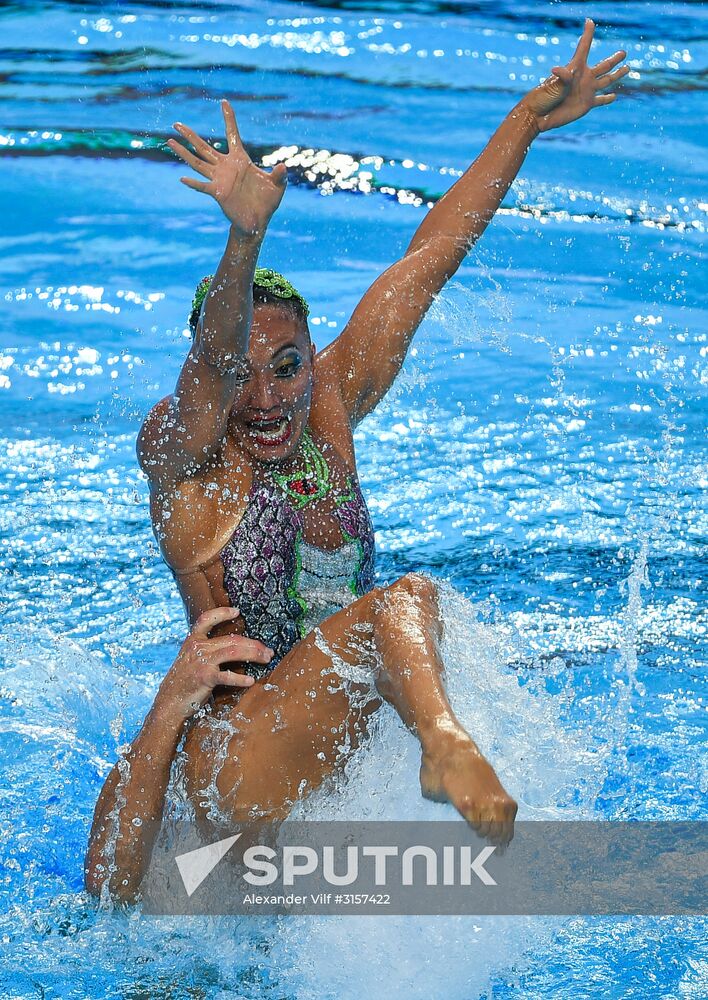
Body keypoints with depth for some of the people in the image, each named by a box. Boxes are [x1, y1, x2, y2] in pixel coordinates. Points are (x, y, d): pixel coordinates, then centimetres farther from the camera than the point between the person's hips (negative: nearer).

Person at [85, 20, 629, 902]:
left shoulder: (330, 410, 6)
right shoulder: (179, 451, -8)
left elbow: (429, 258, 7)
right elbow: (215, 360, -31)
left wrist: (528, 119, 12)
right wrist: (245, 237, -51)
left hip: (343, 750, 8)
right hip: (236, 757, -7)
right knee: (402, 601, -28)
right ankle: (443, 740, -52)